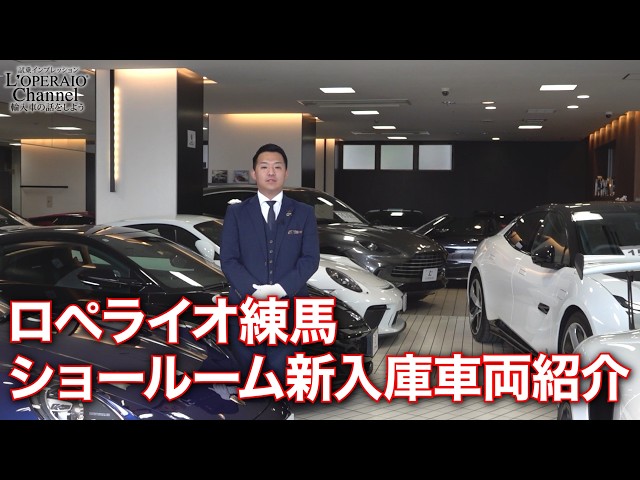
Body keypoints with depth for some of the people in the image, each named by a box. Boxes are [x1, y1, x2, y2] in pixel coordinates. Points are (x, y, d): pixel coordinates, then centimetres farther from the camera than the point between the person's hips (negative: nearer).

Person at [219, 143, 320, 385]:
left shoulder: (304, 213, 10)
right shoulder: (236, 212, 9)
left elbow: (311, 258, 0)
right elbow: (228, 259, 0)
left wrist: (282, 289, -15)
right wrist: (254, 290, -16)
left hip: (289, 308, 0)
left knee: (281, 373, -1)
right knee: (247, 376, 4)